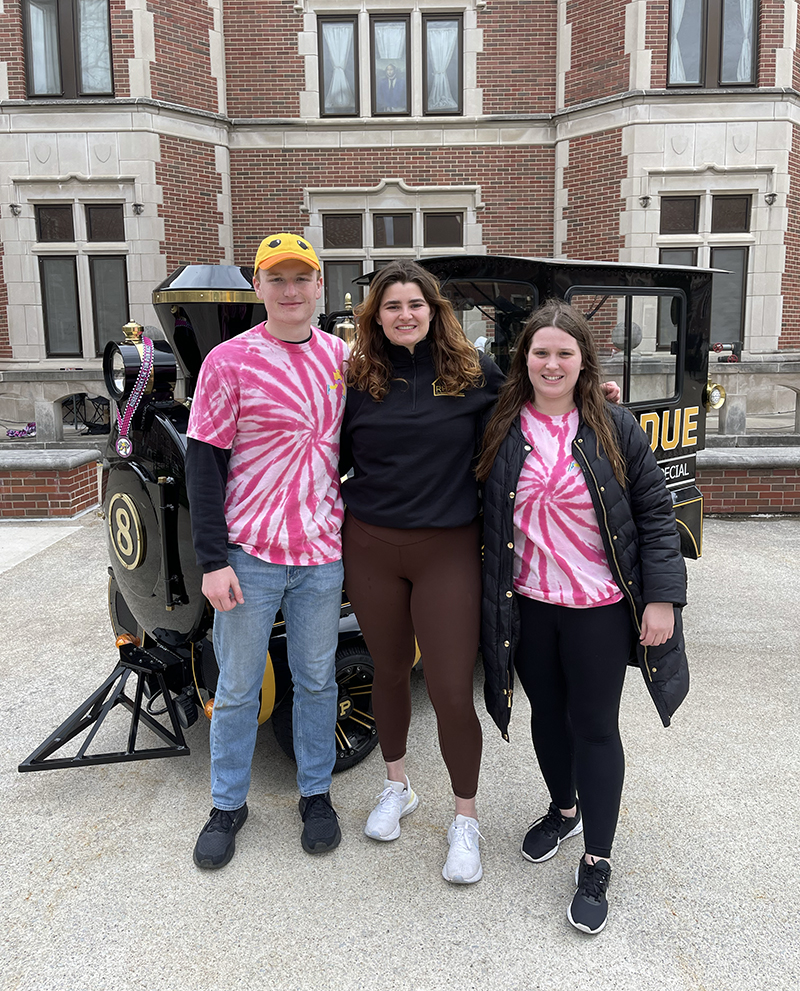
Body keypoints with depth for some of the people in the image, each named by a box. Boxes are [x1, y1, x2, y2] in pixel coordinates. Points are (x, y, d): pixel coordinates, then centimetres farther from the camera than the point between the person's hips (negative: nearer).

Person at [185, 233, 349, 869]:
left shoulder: (340, 357, 6)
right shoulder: (229, 361, -6)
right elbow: (204, 464, -7)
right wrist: (213, 560, -12)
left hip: (323, 553, 3)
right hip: (250, 554, -3)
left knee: (317, 680, 15)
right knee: (237, 689, 10)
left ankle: (316, 794, 33)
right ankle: (228, 805, 30)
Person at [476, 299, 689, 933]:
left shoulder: (615, 429, -5)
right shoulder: (502, 432, 0)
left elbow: (656, 515, -3)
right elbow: (486, 519, 7)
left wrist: (662, 597, -8)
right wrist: (489, 603, 3)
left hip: (599, 608, -2)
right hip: (527, 605, 3)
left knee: (594, 726, 6)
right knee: (548, 714, 18)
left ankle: (597, 864, 21)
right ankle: (563, 811, 44)